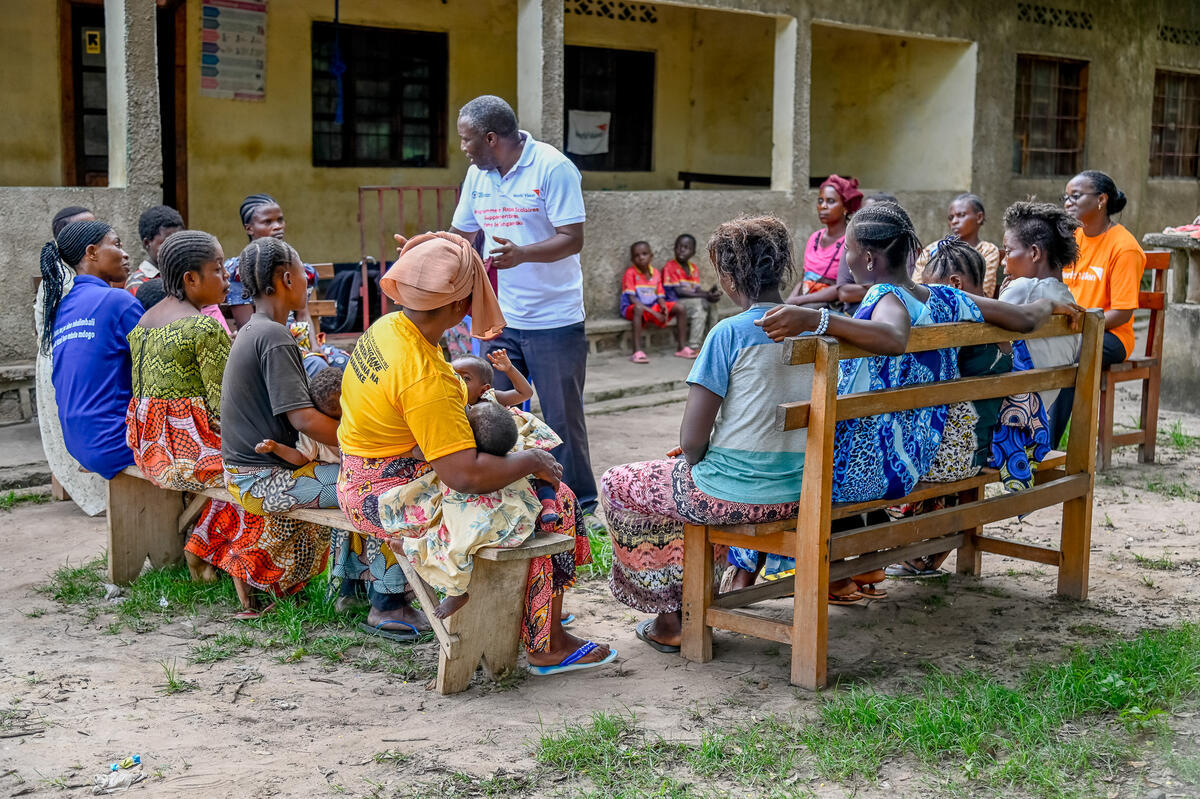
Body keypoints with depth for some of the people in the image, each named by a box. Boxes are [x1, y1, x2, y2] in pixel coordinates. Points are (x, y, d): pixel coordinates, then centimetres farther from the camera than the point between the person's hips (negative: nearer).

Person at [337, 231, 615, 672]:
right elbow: (465, 474, -30)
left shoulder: (385, 327, 0)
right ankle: (548, 645, 2)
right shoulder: (426, 379, -30)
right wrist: (530, 461, -16)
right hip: (395, 499, -10)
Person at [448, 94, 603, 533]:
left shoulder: (553, 168, -12)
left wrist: (522, 254, -32)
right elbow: (460, 234, 20)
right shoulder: (477, 174, 9)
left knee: (563, 418, 2)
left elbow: (573, 238, -17)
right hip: (500, 319, 6)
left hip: (554, 320, -6)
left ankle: (581, 505, 16)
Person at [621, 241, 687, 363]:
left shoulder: (655, 273, 8)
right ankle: (637, 351, -45)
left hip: (654, 307, 6)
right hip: (631, 309, -6)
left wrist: (664, 307, -17)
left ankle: (682, 347, -3)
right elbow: (632, 298, -18)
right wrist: (653, 313, -25)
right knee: (639, 309, -42)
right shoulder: (631, 273, -10)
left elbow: (660, 296, 8)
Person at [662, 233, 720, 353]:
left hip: (693, 300, 7)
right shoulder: (670, 267, -10)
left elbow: (697, 290, 6)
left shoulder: (693, 268, 13)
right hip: (674, 302, -7)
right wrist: (705, 295, -22)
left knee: (711, 304, -13)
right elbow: (678, 291, -18)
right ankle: (694, 346, -33)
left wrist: (710, 292, -19)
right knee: (699, 304, -28)